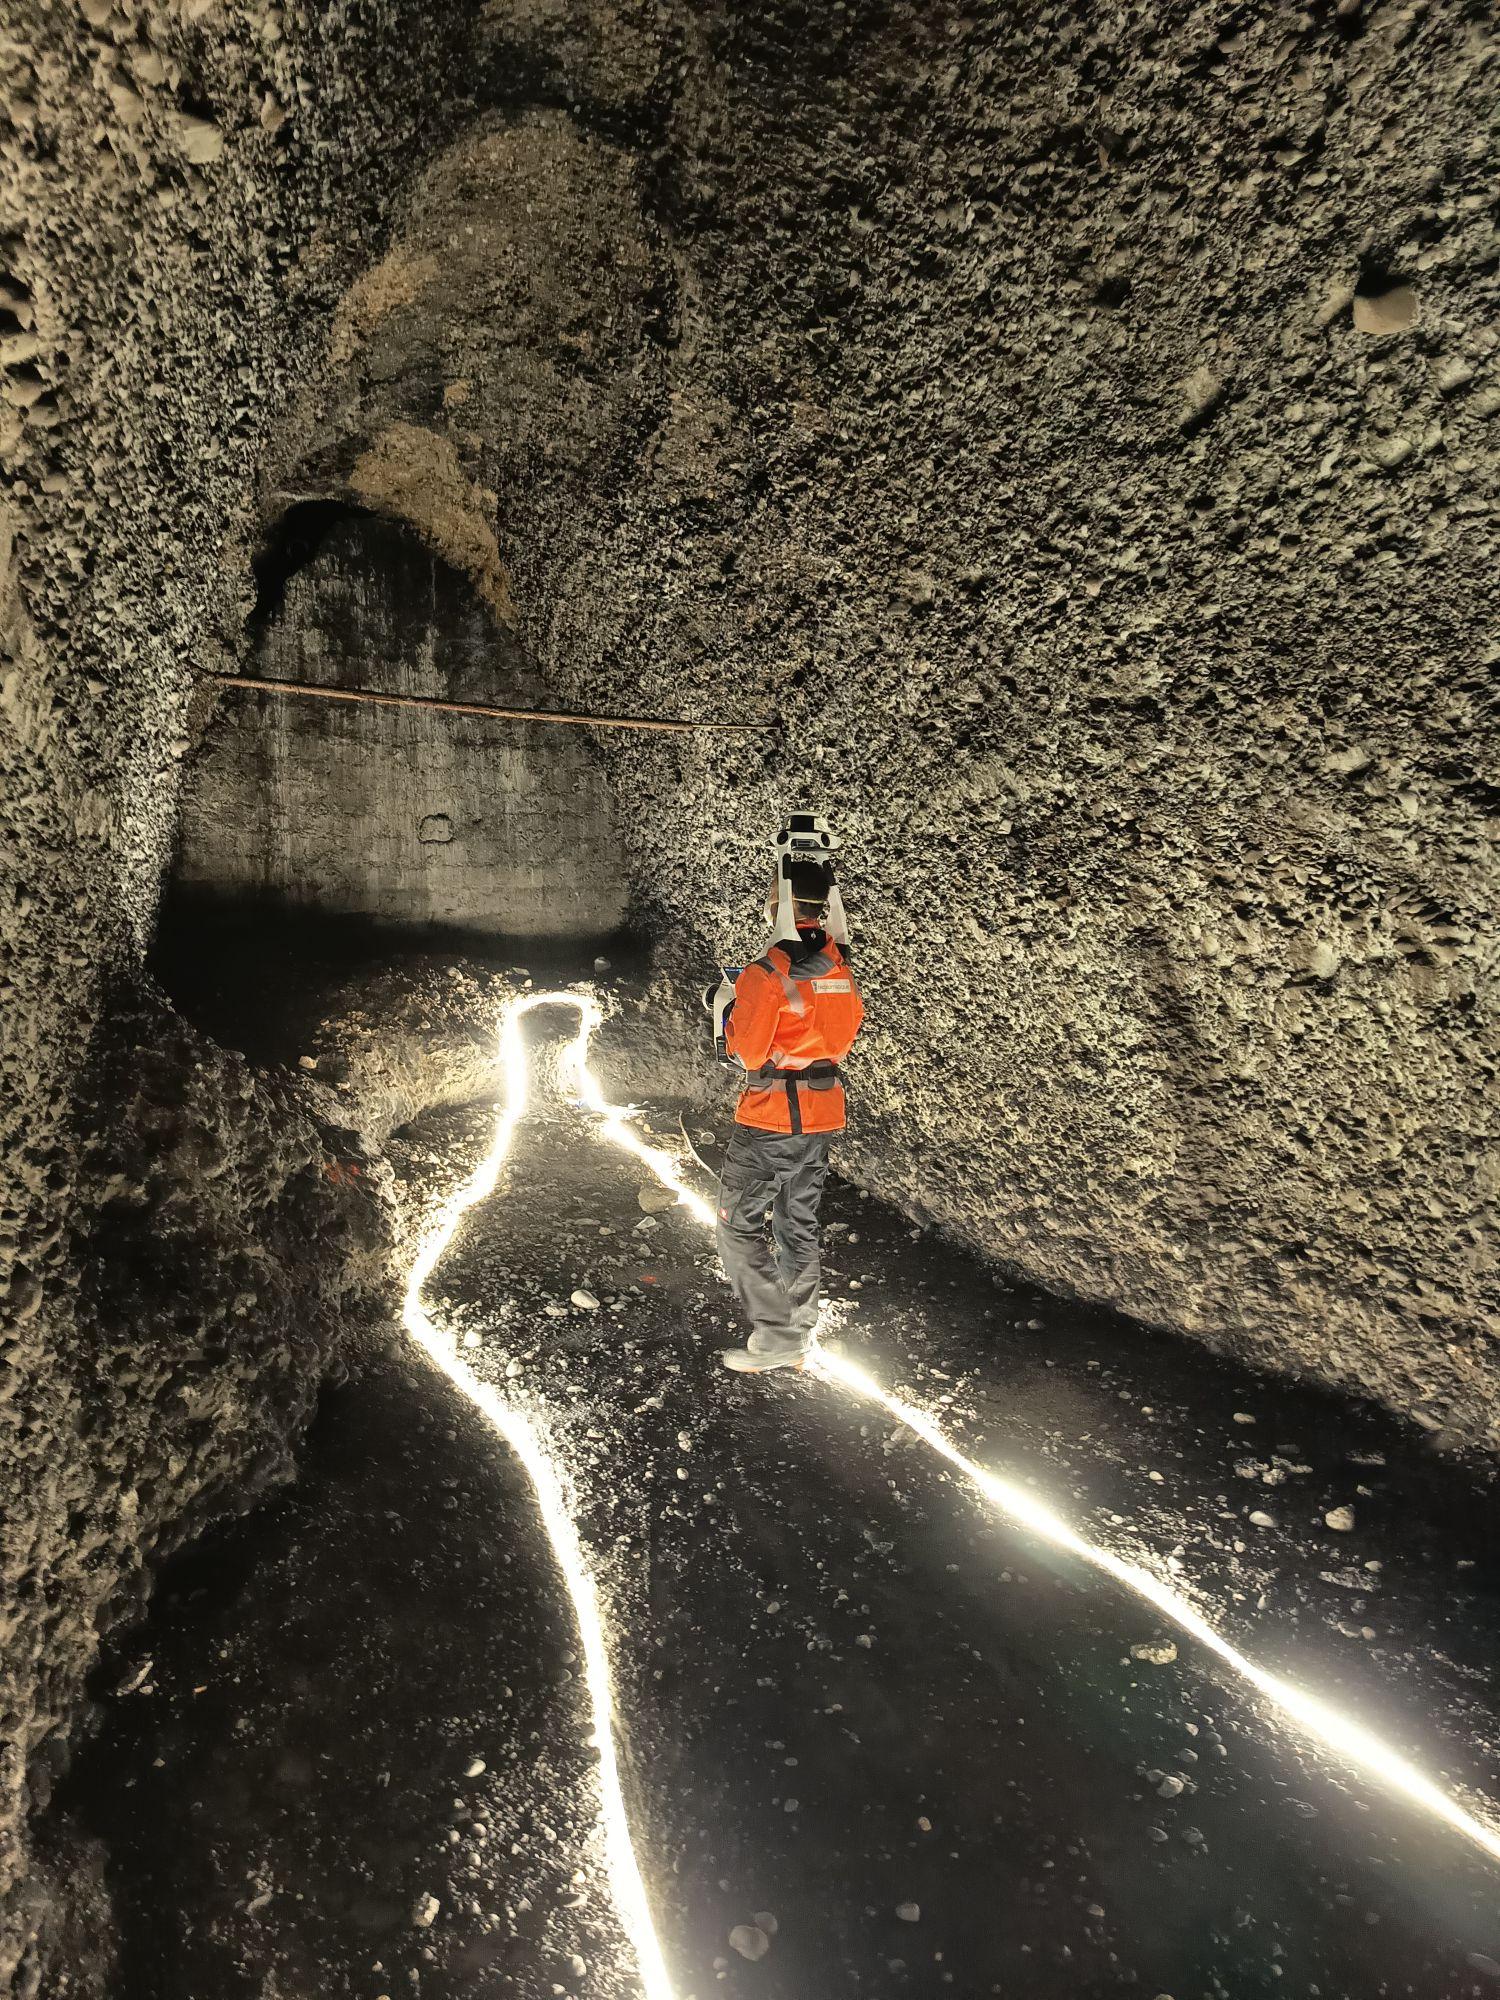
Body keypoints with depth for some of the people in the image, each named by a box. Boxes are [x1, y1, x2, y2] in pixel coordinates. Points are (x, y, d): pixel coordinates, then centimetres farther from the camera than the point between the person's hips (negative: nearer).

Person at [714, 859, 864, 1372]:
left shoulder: (767, 973, -19)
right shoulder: (841, 969, 3)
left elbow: (748, 1053, -14)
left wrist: (731, 1014, 2)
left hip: (770, 1118, -7)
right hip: (824, 1115, 7)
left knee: (738, 1224, 5)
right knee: (799, 1225, 18)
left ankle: (773, 1339, 5)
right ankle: (797, 1337, 28)